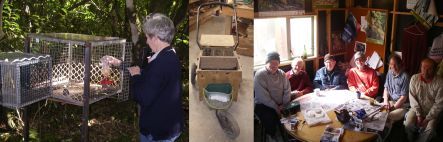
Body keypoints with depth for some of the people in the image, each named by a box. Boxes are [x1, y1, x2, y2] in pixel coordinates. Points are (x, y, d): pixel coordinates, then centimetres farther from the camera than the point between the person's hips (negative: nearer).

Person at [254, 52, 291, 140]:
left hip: (280, 104, 5)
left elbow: (287, 90, 4)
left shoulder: (281, 74, 6)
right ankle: (271, 137, -4)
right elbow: (263, 96, -18)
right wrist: (275, 107, -18)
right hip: (263, 105, -5)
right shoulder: (259, 75, -12)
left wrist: (284, 105, -10)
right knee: (270, 118, -32)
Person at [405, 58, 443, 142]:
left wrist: (427, 118, -16)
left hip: (432, 112, -2)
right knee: (408, 125, -23)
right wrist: (418, 114, -14)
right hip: (417, 109, 2)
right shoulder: (414, 78, -6)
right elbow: (412, 97, -6)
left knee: (429, 129, -27)